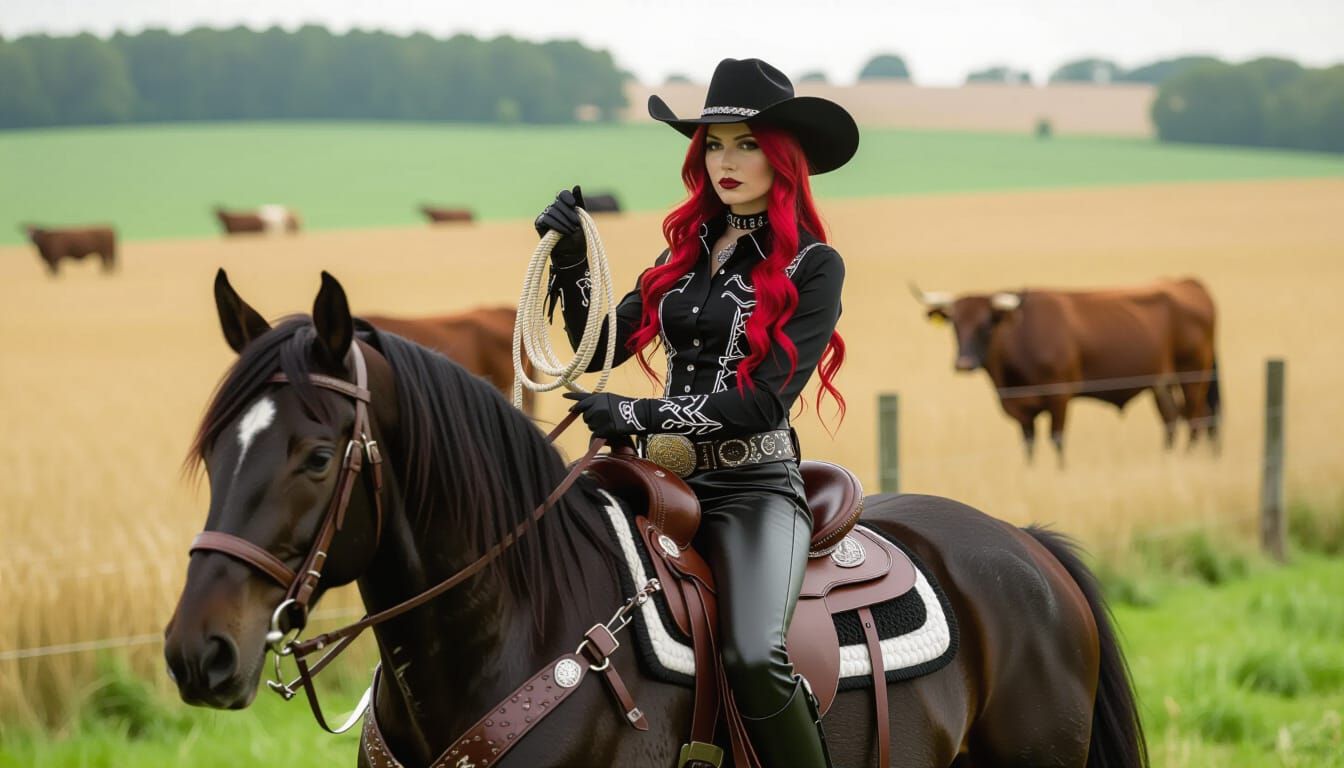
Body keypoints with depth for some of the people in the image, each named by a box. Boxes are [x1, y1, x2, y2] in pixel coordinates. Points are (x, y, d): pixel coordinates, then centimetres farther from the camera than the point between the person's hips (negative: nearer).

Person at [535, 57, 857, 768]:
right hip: (667, 475, 6)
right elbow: (600, 348, 13)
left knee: (754, 655, -31)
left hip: (755, 488, -6)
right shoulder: (689, 252, 15)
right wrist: (569, 262, -2)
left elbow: (766, 399, -11)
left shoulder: (812, 266, -2)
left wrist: (636, 415, -14)